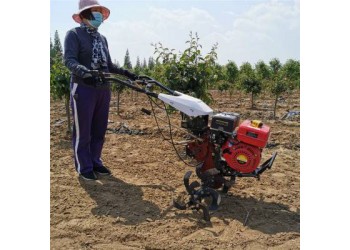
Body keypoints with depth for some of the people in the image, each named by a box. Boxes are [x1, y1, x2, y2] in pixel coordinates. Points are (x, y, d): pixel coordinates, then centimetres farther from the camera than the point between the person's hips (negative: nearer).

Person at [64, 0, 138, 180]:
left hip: (103, 89, 7)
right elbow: (69, 60, -17)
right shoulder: (74, 34, -3)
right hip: (83, 88, -6)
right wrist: (84, 71, -35)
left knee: (99, 129, 11)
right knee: (83, 131, 1)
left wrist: (125, 72, 12)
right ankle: (84, 168, 13)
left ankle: (95, 162, 25)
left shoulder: (102, 38, 17)